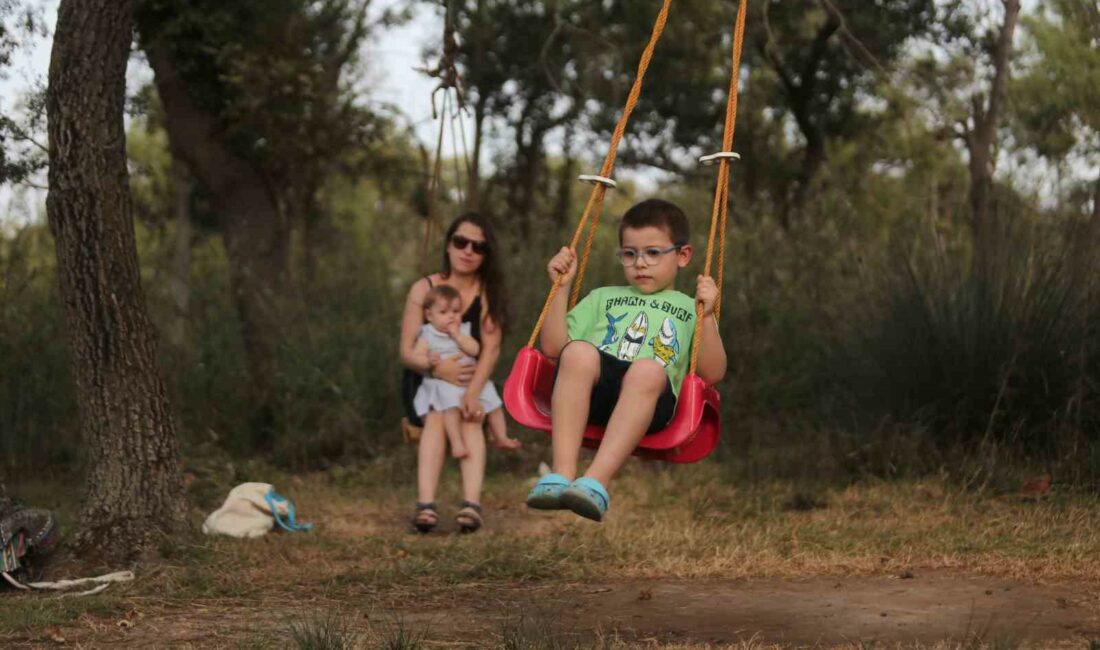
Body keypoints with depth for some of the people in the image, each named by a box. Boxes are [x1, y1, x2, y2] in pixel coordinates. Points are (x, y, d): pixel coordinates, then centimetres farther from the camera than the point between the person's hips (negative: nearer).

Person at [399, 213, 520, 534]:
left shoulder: (489, 293, -1)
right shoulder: (423, 289, -2)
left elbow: (491, 349, -14)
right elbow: (406, 352, -6)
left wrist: (472, 393, -31)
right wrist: (435, 367, -29)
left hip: (472, 381, 1)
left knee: (470, 417, -31)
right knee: (437, 416, -32)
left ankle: (472, 504, -45)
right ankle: (425, 504, -45)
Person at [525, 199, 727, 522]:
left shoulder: (690, 309, 29)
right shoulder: (602, 298, 35)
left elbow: (712, 373, 13)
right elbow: (553, 346, 23)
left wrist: (706, 316, 2)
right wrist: (562, 287, 17)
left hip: (648, 399, -2)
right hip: (590, 393, 2)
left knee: (648, 370, -38)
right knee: (579, 352, -34)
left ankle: (597, 481, -49)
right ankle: (562, 473, -43)